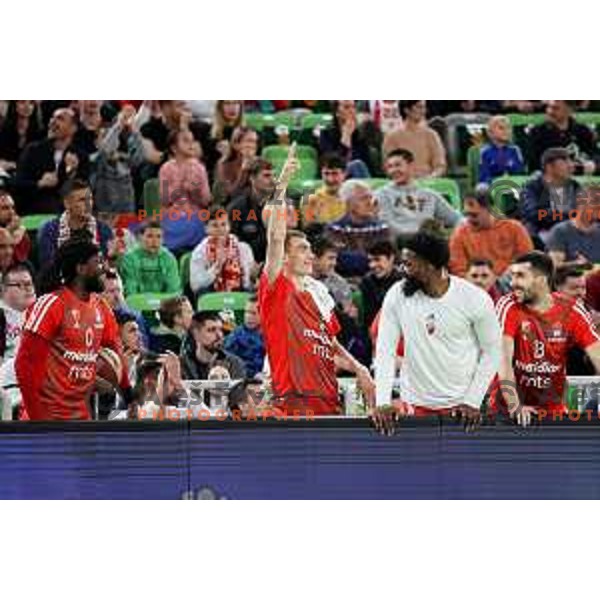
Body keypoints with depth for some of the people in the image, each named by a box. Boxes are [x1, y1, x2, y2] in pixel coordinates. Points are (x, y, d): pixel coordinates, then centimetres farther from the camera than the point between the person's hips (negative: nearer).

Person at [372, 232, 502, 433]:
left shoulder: (475, 299, -11)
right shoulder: (397, 295, -5)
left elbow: (491, 353, -2)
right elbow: (385, 352, -4)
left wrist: (473, 402, -8)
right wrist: (382, 403, -12)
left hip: (459, 405, -2)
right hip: (415, 404, 2)